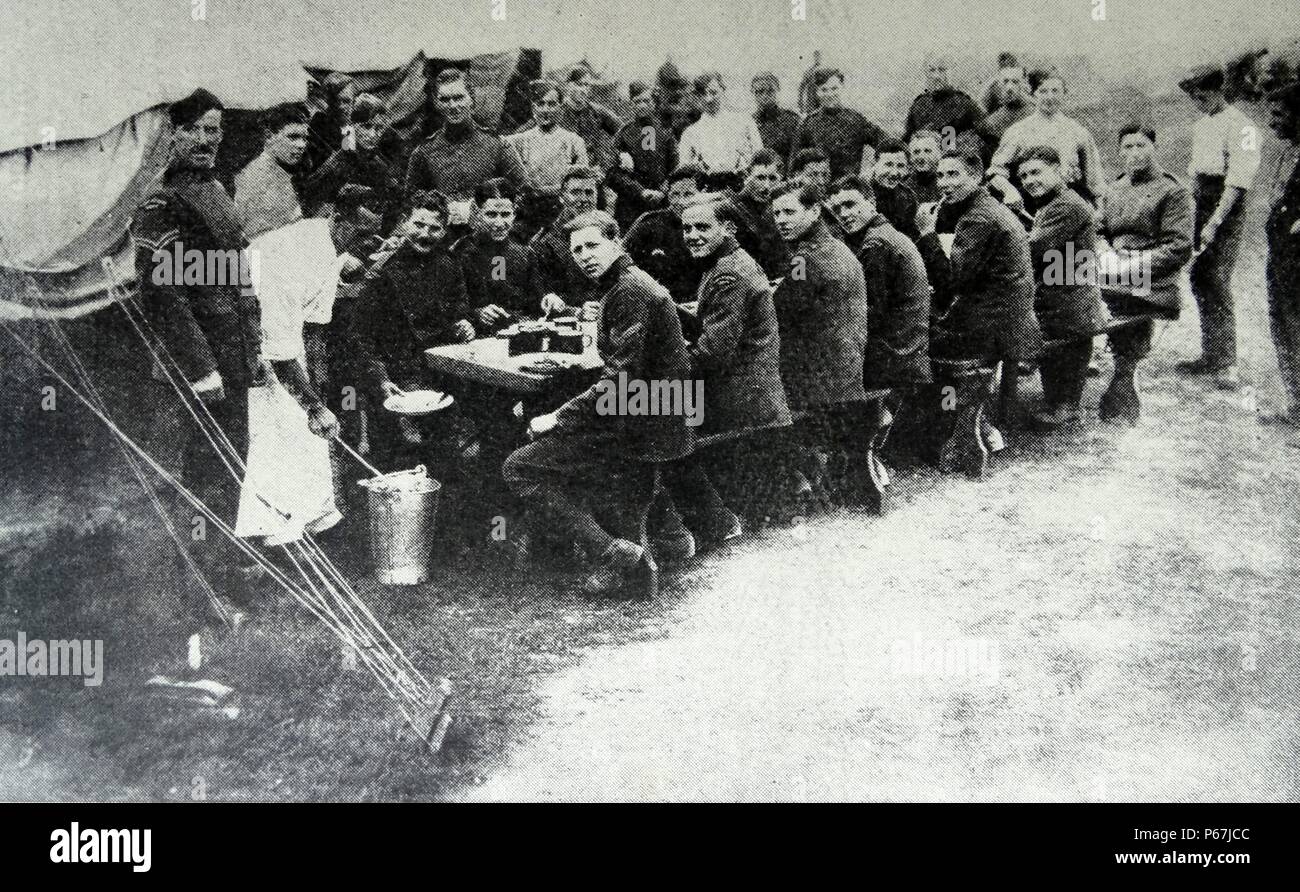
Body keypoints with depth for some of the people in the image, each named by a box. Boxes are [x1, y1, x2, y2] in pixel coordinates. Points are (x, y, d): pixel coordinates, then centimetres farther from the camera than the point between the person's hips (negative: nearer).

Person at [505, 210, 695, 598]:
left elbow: (621, 380, -23)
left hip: (638, 426, -10)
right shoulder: (629, 285, 16)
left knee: (519, 468, -10)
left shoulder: (629, 292, -16)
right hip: (648, 421, 10)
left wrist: (558, 418, -19)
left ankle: (612, 551, -11)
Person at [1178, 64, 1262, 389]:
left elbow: (1237, 181, -19)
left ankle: (1227, 364, -9)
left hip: (1226, 208, -8)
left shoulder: (1239, 125, -12)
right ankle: (1211, 354, 18)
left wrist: (1215, 223, -24)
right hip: (1200, 206, 8)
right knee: (1199, 280, 9)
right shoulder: (1200, 125, 15)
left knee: (1216, 282, -12)